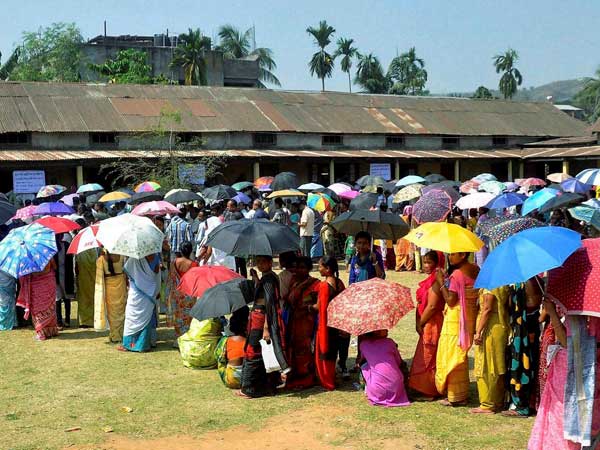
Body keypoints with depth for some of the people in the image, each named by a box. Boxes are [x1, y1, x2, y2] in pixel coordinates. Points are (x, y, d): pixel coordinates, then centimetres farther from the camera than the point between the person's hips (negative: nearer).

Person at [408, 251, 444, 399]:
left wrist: (421, 323, -12)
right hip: (427, 325, 10)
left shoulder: (436, 281, -18)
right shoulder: (430, 280, 13)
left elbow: (432, 306, -21)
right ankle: (427, 390, 25)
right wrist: (418, 323, 5)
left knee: (428, 358, -1)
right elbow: (420, 303, 13)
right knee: (426, 358, 16)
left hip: (433, 324, -10)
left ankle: (430, 392, 8)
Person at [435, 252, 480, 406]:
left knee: (452, 356, 1)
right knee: (461, 356, 18)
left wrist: (441, 283, -12)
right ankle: (462, 394, 24)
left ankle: (455, 396, 6)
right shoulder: (476, 270, 8)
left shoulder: (457, 274, -18)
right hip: (471, 318, 9)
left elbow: (451, 300, -19)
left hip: (456, 320, -9)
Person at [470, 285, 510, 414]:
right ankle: (499, 402, 22)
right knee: (498, 368, 15)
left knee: (486, 368, -1)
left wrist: (478, 331, -17)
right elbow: (507, 307, 11)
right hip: (502, 327, 9)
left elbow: (487, 308, -19)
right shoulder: (505, 285, 9)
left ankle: (487, 405, 2)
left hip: (490, 328, -9)